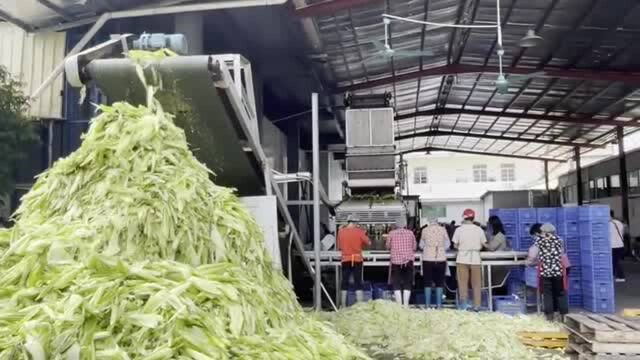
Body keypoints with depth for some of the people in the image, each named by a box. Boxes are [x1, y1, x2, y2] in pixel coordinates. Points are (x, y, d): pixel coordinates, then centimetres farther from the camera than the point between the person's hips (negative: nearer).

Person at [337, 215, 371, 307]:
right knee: (358, 282, 4)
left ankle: (343, 305, 11)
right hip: (357, 259, -2)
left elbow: (339, 246, 7)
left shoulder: (341, 231, 0)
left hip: (345, 260, 2)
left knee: (344, 282, 8)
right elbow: (368, 243, -3)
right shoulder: (359, 231, -5)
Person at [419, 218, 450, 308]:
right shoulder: (443, 230, 1)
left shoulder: (425, 230, 0)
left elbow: (421, 245, 10)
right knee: (439, 283, 8)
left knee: (427, 282, 6)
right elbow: (447, 245, 7)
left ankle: (427, 304, 6)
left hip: (427, 259, 0)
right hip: (441, 259, 0)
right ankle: (439, 304, 8)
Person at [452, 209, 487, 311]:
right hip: (475, 259, 1)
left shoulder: (459, 229, -5)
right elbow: (483, 244, 2)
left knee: (463, 283, 6)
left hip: (462, 259, -1)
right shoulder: (479, 229, -2)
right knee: (476, 284, 9)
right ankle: (477, 306, 12)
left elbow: (455, 245, -2)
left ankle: (463, 305, 7)